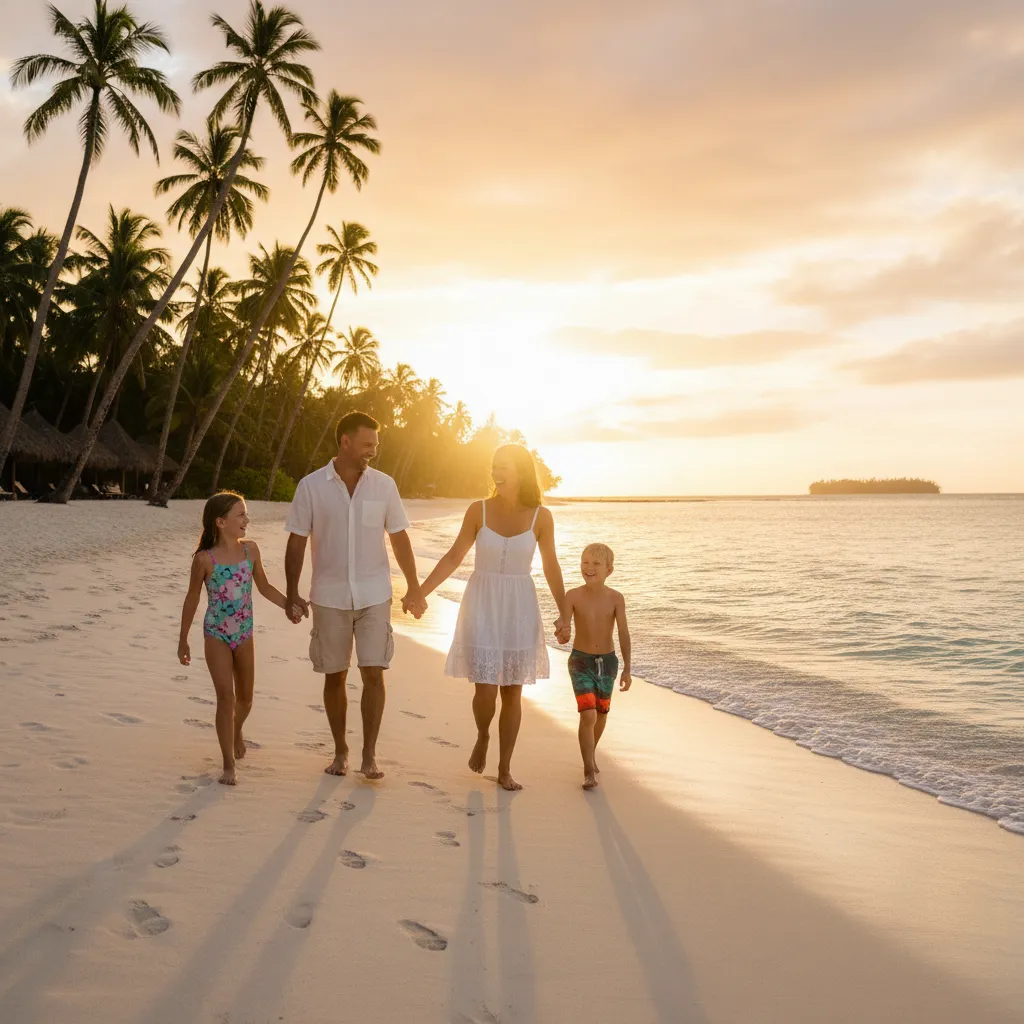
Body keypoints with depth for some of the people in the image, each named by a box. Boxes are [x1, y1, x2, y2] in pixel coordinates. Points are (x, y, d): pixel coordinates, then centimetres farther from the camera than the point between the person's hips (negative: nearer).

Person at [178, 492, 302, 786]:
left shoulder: (250, 549, -4)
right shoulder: (205, 559, -14)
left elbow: (265, 587, 8)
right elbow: (192, 599, -3)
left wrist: (290, 604, -7)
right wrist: (183, 640, 2)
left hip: (244, 635, 4)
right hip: (216, 635, -4)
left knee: (245, 698, 15)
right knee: (226, 697, -9)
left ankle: (236, 731, 48)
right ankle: (229, 764, 1)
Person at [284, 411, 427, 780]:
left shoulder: (384, 485, 0)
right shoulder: (311, 486, -4)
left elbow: (399, 539, 6)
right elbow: (296, 543, 0)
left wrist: (414, 589, 7)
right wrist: (291, 594, 0)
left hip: (374, 596, 1)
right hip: (329, 598, 0)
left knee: (373, 674, -5)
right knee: (334, 676, 8)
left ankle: (369, 754, 6)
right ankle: (340, 750, 23)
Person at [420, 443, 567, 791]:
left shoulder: (540, 517, -5)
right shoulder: (479, 510, -4)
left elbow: (551, 567, 5)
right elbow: (453, 558, 2)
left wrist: (564, 613, 4)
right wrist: (420, 592, -3)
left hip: (519, 610, 1)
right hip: (482, 608, 0)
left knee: (512, 693, 7)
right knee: (485, 690, -5)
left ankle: (505, 769, 22)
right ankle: (482, 737, 30)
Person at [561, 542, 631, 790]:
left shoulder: (616, 598, -11)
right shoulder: (573, 596, -13)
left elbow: (623, 633, -10)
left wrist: (627, 669, -13)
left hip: (607, 661, 2)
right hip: (580, 660, -2)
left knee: (601, 714, 18)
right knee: (587, 715, -14)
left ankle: (591, 753, 45)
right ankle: (589, 770, -3)